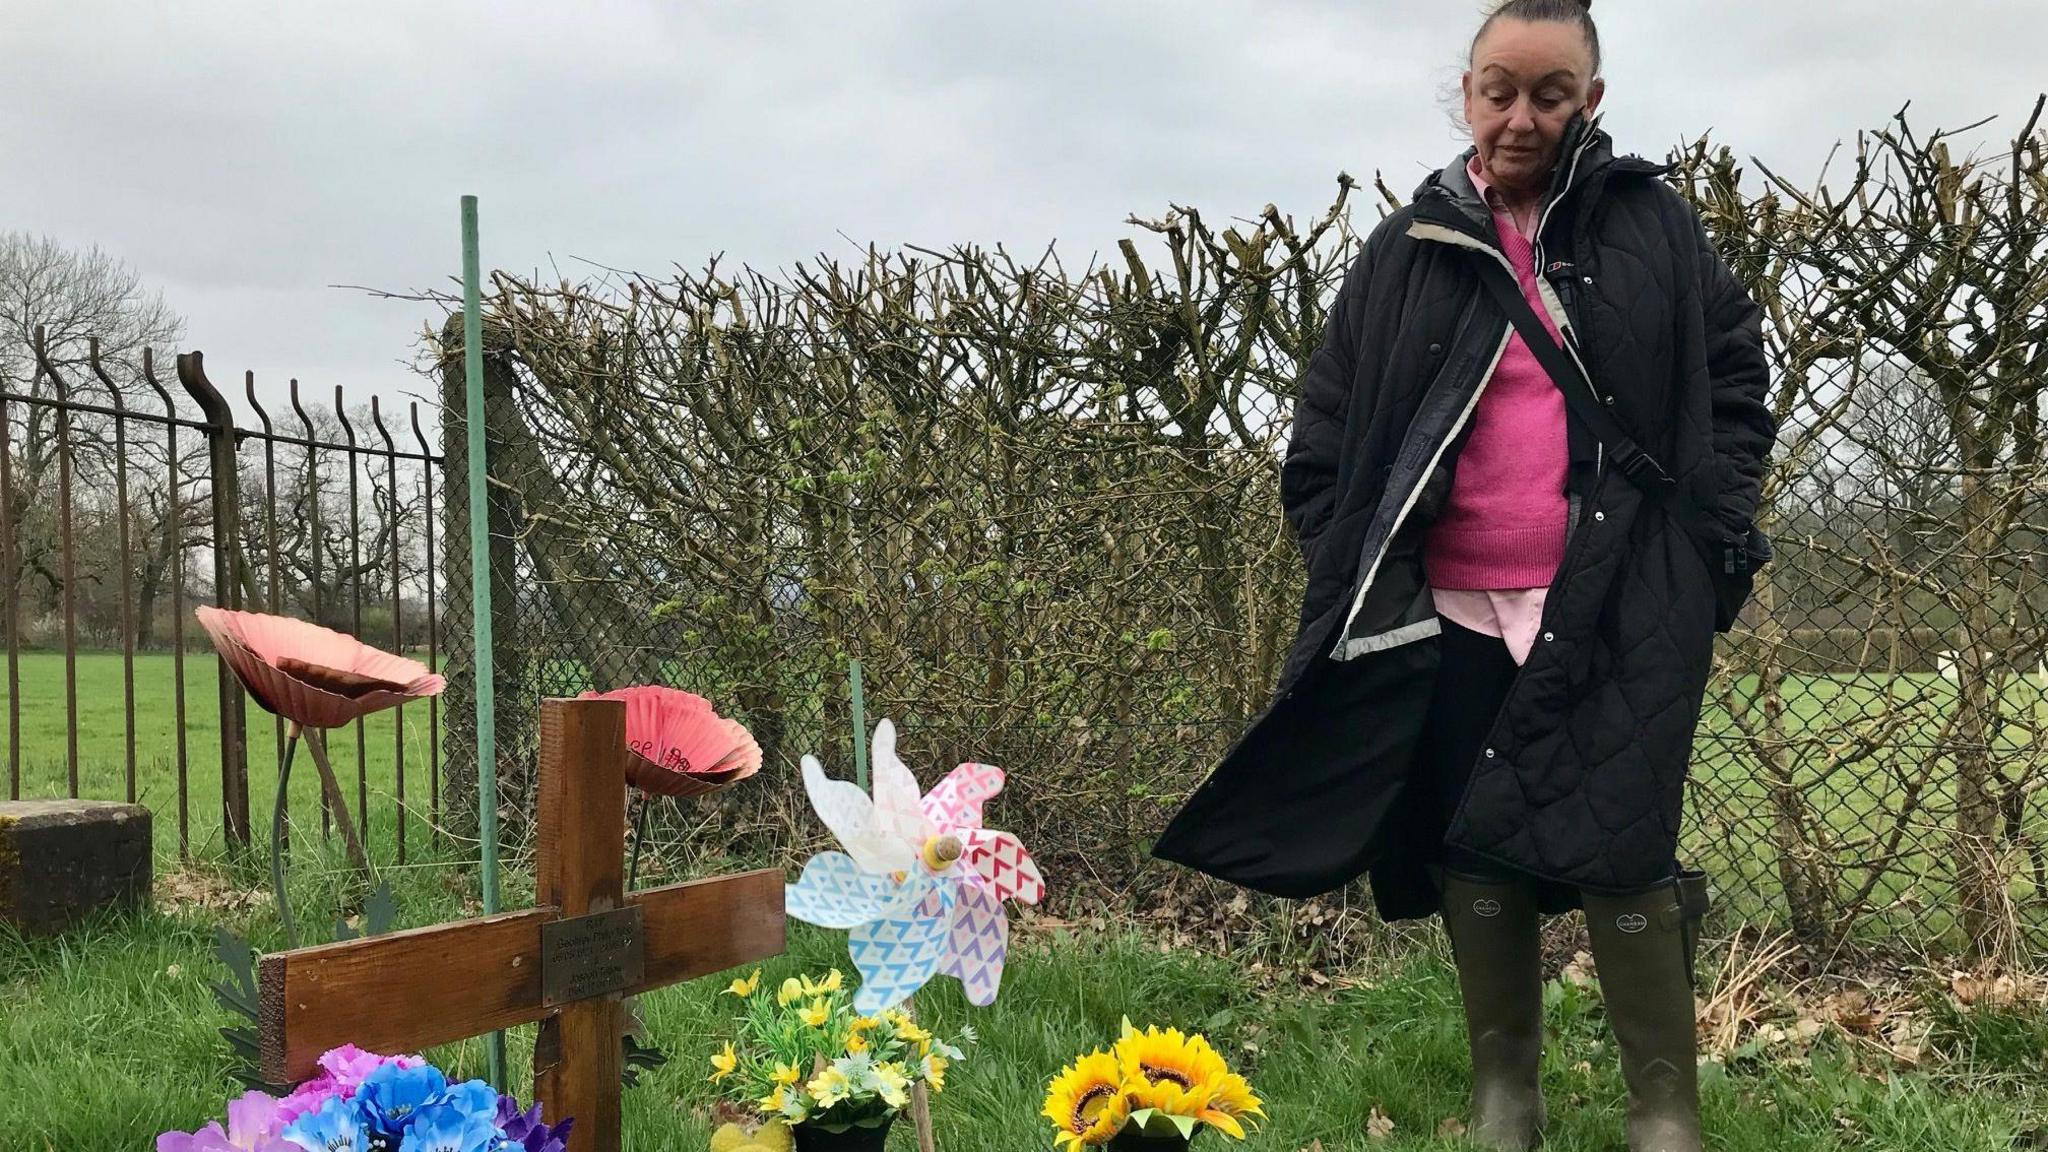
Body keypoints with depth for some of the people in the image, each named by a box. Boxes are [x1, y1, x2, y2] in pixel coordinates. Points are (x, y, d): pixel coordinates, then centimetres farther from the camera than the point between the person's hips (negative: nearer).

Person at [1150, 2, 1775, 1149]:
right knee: (1475, 852, 6)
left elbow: (1737, 370, 13)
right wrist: (1352, 571, 4)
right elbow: (1326, 435, 11)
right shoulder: (1409, 250, 7)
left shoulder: (1653, 225, 6)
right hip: (1450, 618, 2)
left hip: (1617, 613, -2)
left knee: (1619, 849, -6)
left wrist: (1714, 528, 4)